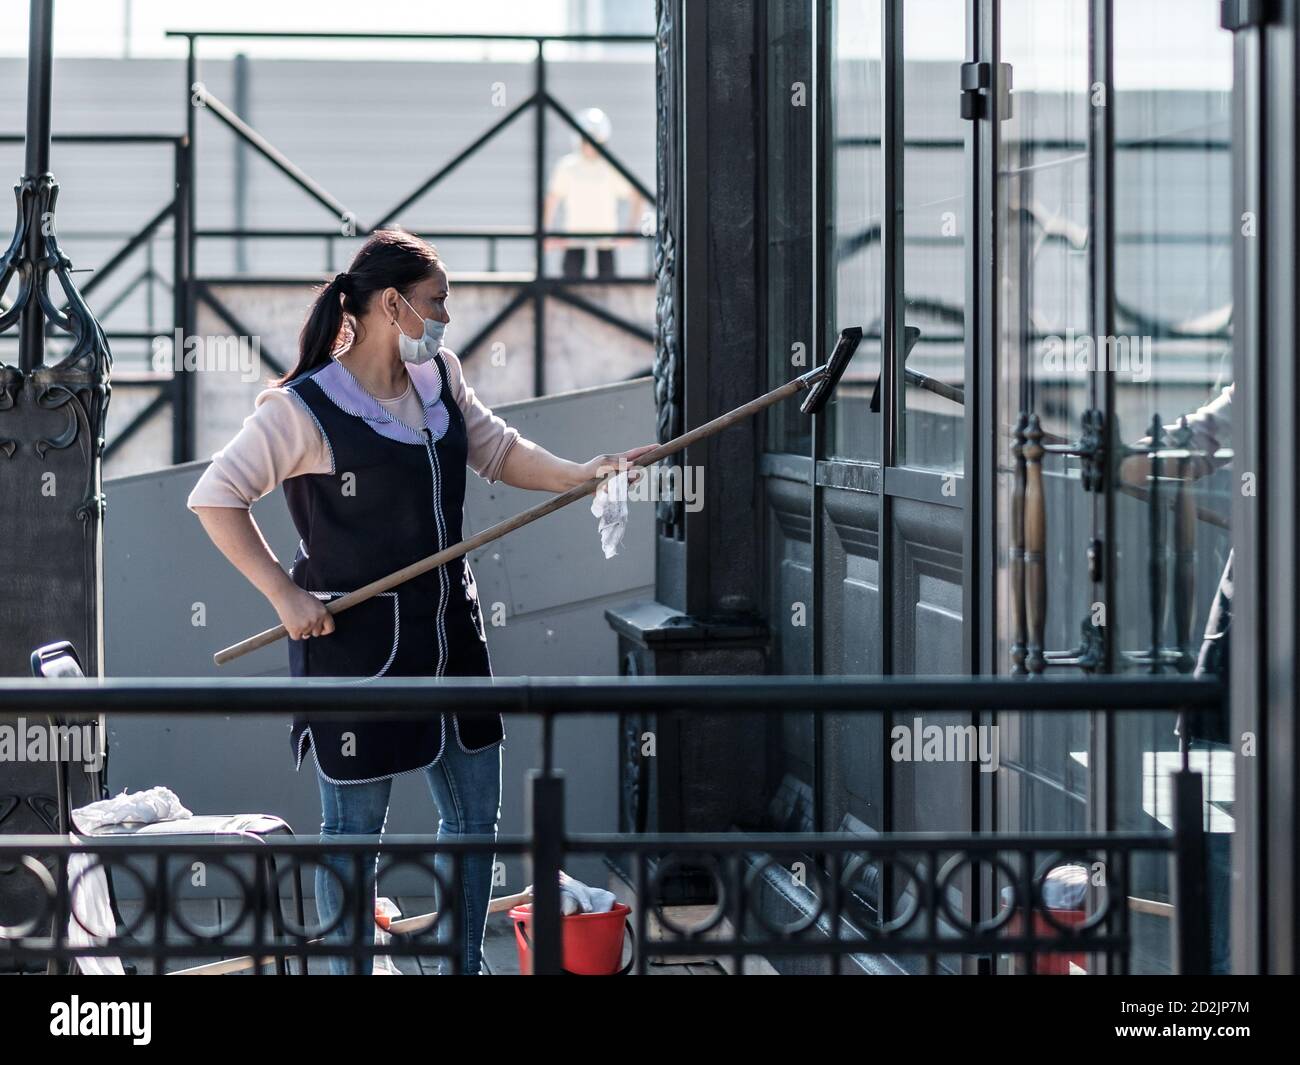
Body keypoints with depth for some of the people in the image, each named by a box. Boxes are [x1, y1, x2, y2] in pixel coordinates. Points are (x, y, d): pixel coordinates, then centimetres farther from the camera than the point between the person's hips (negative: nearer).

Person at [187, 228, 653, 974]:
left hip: (449, 633, 7)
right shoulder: (305, 408, -17)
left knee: (477, 813, 14)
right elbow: (216, 497, -14)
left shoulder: (441, 377, 4)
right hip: (355, 643, -7)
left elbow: (499, 450, 16)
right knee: (356, 826, 4)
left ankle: (465, 965, 29)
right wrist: (284, 592, -17)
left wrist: (583, 474, -1)